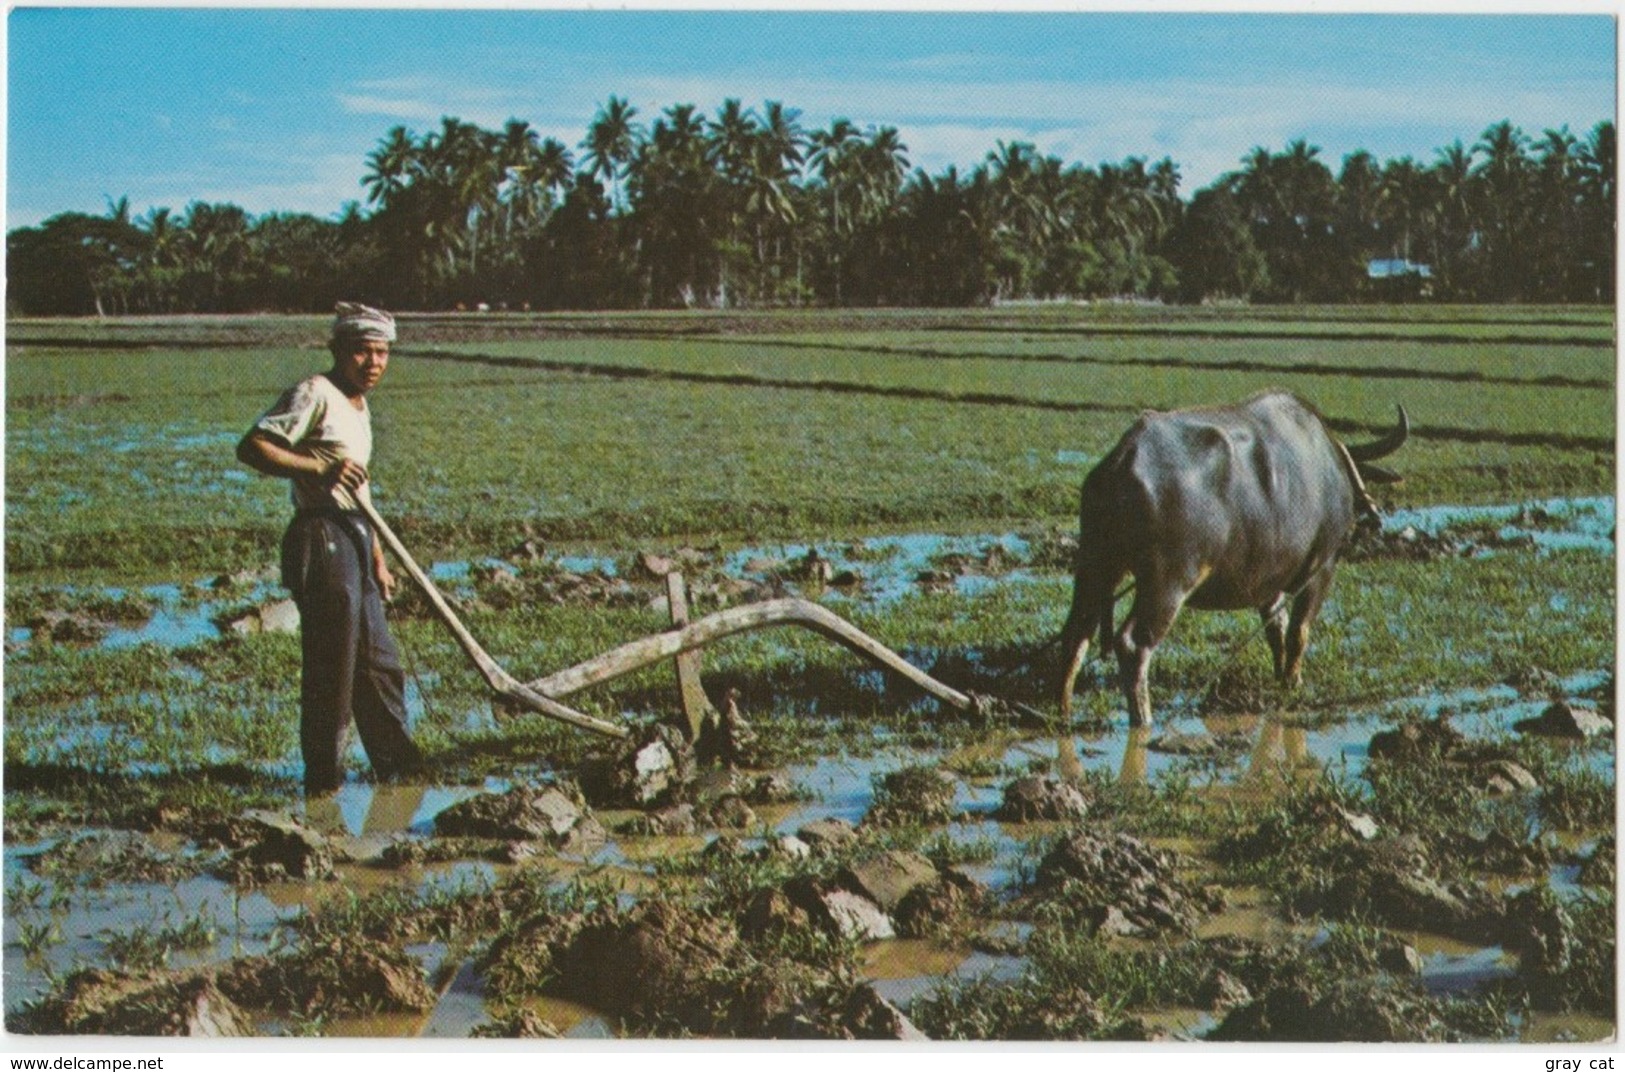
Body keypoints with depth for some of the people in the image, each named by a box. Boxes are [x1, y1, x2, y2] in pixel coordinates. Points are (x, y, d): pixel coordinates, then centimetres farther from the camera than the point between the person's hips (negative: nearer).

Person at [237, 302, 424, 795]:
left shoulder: (358, 406, 19)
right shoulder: (314, 394, -10)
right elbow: (251, 446, -19)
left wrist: (377, 559, 24)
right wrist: (320, 468, -26)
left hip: (353, 541, 9)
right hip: (321, 539, -9)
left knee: (379, 664, 16)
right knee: (332, 667, -5)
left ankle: (398, 762, 28)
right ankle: (323, 780, 5)